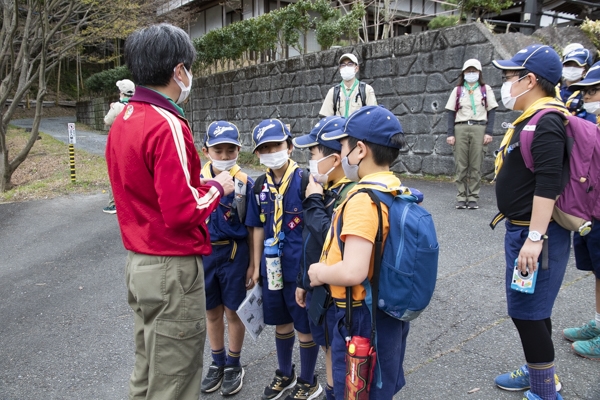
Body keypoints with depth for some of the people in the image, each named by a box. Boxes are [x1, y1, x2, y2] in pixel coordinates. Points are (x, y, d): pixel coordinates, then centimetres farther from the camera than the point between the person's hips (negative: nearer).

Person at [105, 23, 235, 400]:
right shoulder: (168, 126, -20)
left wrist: (195, 183, 10)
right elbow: (182, 212, -23)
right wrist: (217, 188, -7)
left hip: (138, 262, 9)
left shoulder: (122, 122, 7)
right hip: (172, 268, -9)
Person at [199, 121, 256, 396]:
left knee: (233, 312, 11)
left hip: (234, 254, -3)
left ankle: (233, 365, 32)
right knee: (212, 312, 17)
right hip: (204, 253, 3)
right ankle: (217, 363, 37)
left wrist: (252, 265, -4)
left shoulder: (245, 184, -12)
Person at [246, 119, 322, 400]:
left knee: (305, 328, 9)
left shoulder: (304, 181, -14)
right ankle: (285, 374, 41)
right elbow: (259, 228, 9)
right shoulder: (261, 185, 3)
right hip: (272, 267, 5)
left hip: (300, 268, -5)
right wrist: (257, 266, 11)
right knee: (281, 324, 21)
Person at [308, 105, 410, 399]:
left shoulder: (362, 199, -25)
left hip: (361, 319, -9)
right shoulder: (397, 191, 2)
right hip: (390, 313, 9)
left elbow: (353, 272, -33)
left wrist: (320, 273, -14)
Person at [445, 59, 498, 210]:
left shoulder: (486, 90, 11)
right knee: (460, 165, -2)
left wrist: (489, 132, -4)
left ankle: (473, 197, 2)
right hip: (460, 128, 1)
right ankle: (461, 197, 2)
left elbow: (491, 112, 7)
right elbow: (451, 113, 8)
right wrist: (450, 134, -2)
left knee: (476, 165, -3)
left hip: (479, 128, -1)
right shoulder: (457, 90, 13)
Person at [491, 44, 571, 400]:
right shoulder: (530, 118, 13)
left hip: (536, 232, -10)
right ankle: (537, 371, 37)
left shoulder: (546, 122, -19)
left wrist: (535, 238, -28)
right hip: (521, 228, 10)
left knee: (528, 310, -2)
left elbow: (548, 185, -25)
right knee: (531, 309, 21)